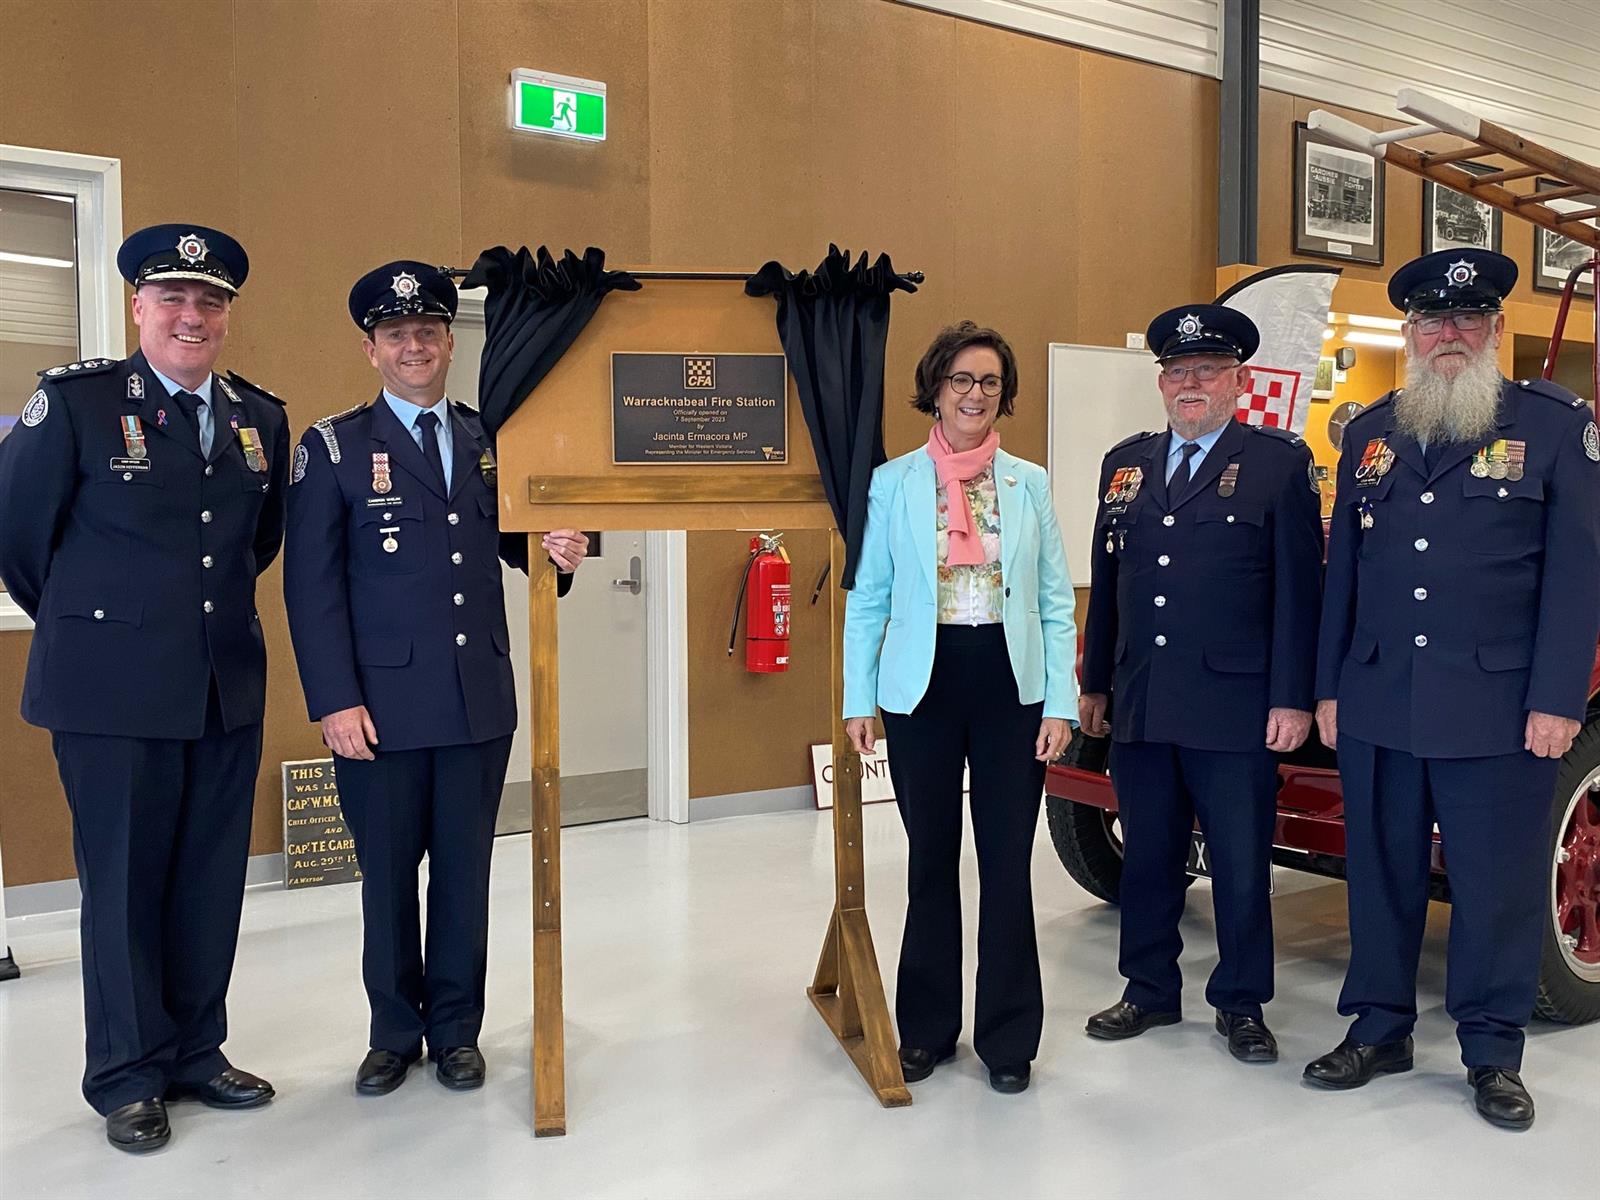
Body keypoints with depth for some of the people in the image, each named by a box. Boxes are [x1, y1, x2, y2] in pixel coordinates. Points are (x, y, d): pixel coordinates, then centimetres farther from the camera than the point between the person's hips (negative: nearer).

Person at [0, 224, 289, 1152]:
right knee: (124, 884, 6)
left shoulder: (261, 418, 7)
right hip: (116, 692, -4)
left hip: (229, 689, 4)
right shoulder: (75, 400, -7)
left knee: (212, 882, 11)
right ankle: (130, 1078, 21)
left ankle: (197, 1054, 27)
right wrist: (82, 623, 10)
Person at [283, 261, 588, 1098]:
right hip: (381, 702, -2)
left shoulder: (492, 441, 9)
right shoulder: (333, 447, 0)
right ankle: (394, 1031, 27)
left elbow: (512, 541, 15)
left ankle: (456, 1029, 26)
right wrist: (335, 702, -12)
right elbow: (312, 586, -5)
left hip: (480, 698, 3)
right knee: (387, 873, 9)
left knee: (466, 870, 10)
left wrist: (558, 553, -9)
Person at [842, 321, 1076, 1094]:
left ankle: (1008, 1036, 19)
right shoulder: (893, 482, 3)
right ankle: (927, 1028, 25)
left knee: (1007, 863, 4)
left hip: (1010, 683, 0)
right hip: (924, 684, 0)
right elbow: (868, 597, 4)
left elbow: (1056, 600, 5)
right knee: (931, 860, 9)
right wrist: (857, 699, -1)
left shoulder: (1029, 484, 6)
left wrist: (1059, 702, -3)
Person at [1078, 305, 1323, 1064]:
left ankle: (1241, 1004, 23)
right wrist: (1095, 685, 13)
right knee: (1148, 858, 14)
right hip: (1138, 707, 4)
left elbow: (1299, 589, -5)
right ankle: (1150, 991, 29)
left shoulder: (1280, 462, -1)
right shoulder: (1125, 463, 13)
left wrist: (1292, 700, -10)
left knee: (1241, 866, 7)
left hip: (1235, 707, -4)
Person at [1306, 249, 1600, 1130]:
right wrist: (1328, 687, 9)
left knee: (1498, 881, 5)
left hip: (1497, 708, -3)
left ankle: (1492, 1050, 22)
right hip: (1377, 702, 3)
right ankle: (1378, 1029, 27)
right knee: (1381, 871, 11)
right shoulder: (1370, 431, 12)